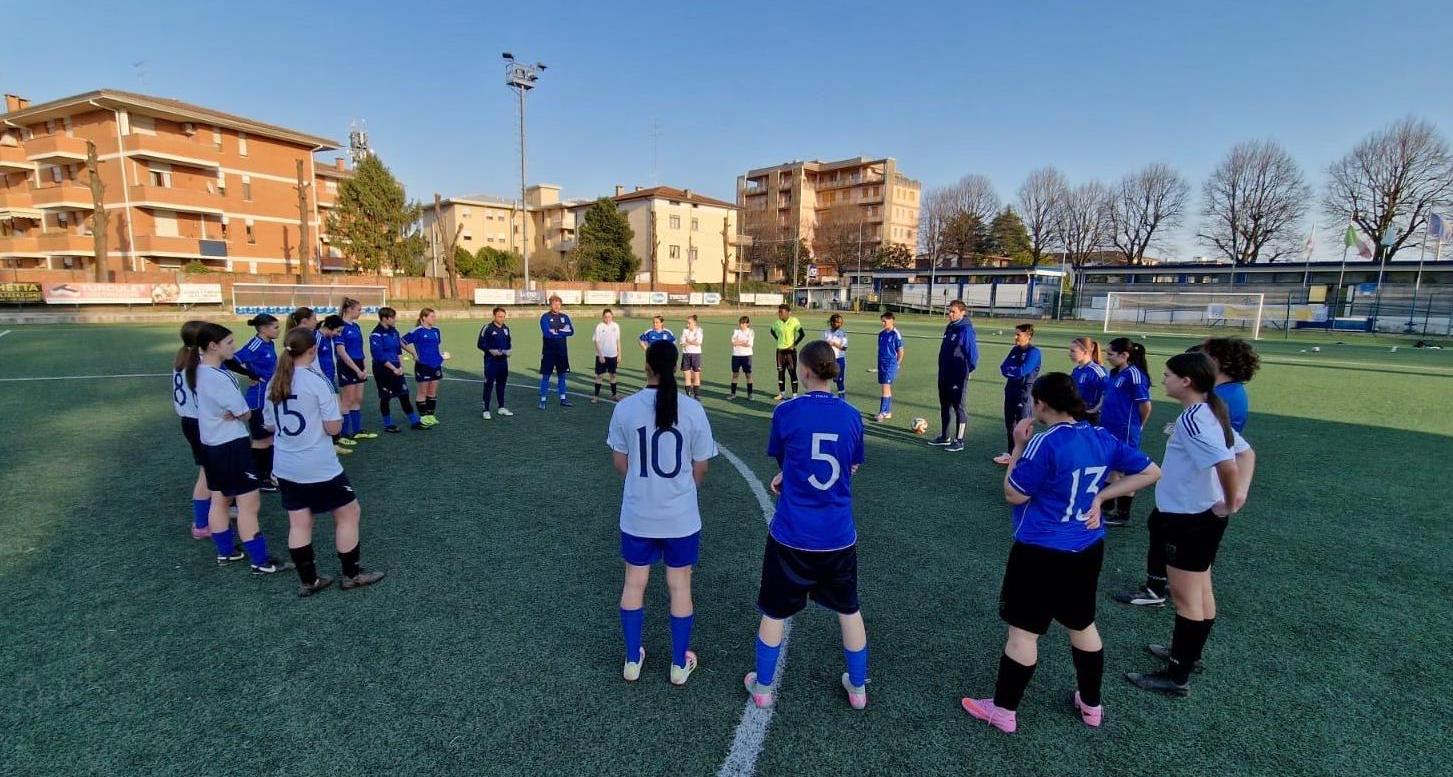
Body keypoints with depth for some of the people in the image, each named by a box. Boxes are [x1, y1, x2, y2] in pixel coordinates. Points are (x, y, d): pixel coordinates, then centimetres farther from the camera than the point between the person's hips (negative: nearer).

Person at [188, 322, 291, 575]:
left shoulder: (200, 370, 4)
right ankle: (260, 562, 2)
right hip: (232, 446, -10)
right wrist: (236, 412, 1)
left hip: (211, 444, 10)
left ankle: (225, 552, 33)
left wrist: (229, 412, -8)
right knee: (249, 504, -4)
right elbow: (245, 413, -17)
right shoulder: (218, 378, -24)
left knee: (218, 500, 19)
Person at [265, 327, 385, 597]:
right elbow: (334, 428, -15)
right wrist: (335, 408, 3)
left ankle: (308, 582, 23)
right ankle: (351, 575, 18)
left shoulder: (274, 384, 3)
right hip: (320, 467, -7)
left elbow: (270, 426, 13)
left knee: (299, 524, 13)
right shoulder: (317, 381, -18)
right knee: (348, 513, 10)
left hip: (285, 467, 7)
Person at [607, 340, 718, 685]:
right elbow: (700, 468, -4)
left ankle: (632, 660, 34)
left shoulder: (625, 407, -9)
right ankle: (679, 664, 31)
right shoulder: (692, 409, -12)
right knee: (680, 586, 15)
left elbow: (620, 464, 1)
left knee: (634, 584, 19)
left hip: (637, 515, 1)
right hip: (681, 516, -1)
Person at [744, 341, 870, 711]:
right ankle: (858, 688, 38)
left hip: (791, 535, -2)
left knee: (774, 611, 17)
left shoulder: (786, 412, -14)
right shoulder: (851, 416, -5)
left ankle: (763, 688, 33)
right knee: (848, 609, 23)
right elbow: (852, 468, 9)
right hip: (839, 535, 3)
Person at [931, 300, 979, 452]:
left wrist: (967, 369, -5)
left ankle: (959, 441, 8)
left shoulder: (966, 330, -14)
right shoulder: (949, 328, 10)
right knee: (944, 406, 15)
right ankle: (945, 437, 26)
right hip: (944, 375, 8)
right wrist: (942, 369, 16)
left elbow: (972, 353, -15)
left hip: (958, 377, -8)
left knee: (958, 407, 0)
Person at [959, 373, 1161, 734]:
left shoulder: (1045, 443, -22)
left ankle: (1004, 711, 20)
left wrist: (1018, 447, -9)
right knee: (1083, 625, 23)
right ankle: (1091, 705, 40)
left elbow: (1014, 495, -15)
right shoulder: (1102, 438, 0)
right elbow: (1150, 472, 8)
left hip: (1041, 553, -7)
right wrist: (1100, 495, 3)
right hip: (1087, 551, 7)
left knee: (1023, 631, 5)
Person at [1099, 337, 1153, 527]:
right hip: (1109, 430, 8)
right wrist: (1096, 410, 15)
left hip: (1125, 433, -8)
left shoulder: (1134, 375, -18)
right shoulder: (1114, 373, 7)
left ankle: (1123, 514, 16)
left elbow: (1145, 405, -14)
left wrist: (1136, 426, -1)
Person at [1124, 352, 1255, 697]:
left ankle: (1177, 676, 12)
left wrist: (1229, 503, -18)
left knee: (1185, 596, 0)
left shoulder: (1192, 419, -24)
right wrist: (1240, 494, 2)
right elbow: (1245, 452, 13)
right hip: (1203, 516, 10)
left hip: (1188, 519, -10)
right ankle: (1188, 653, 39)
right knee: (1200, 590, 22)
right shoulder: (1211, 413, 7)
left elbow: (1227, 466, -34)